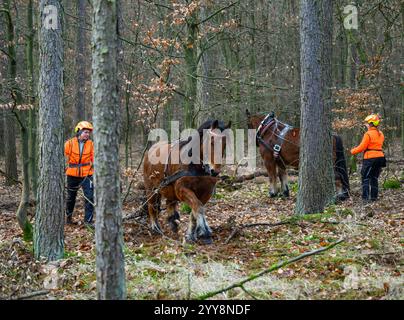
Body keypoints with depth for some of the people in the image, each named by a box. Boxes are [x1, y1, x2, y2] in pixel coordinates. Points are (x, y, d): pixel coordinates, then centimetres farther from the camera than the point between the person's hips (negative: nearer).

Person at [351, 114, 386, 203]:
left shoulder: (368, 134, -13)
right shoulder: (381, 134, 10)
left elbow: (362, 147, -12)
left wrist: (353, 151, 5)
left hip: (370, 158, -7)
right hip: (380, 157, 7)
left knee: (365, 178, -2)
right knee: (375, 178, 14)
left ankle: (365, 198, -10)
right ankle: (374, 197, 14)